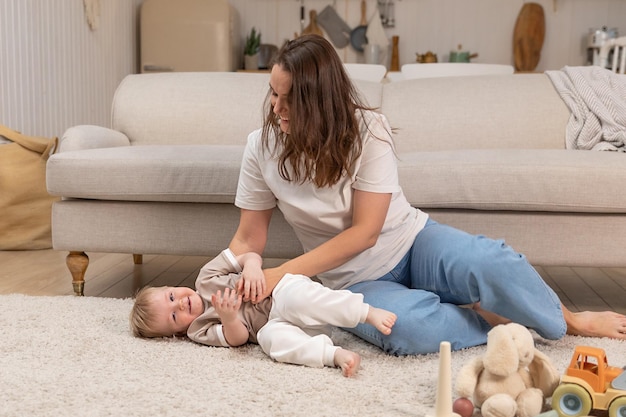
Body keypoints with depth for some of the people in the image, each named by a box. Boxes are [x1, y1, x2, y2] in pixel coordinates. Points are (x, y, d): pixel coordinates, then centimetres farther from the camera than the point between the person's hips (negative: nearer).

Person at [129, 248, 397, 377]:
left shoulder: (206, 279, 10)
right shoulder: (199, 331, 6)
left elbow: (250, 254, 7)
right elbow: (238, 338, -8)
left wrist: (251, 265, -16)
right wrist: (228, 318, -28)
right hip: (275, 323, 0)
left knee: (294, 299, -33)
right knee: (269, 336, -33)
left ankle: (368, 313, -31)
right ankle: (334, 354, -43)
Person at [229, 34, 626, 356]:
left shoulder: (367, 130, -15)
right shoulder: (262, 148, -8)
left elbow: (364, 232, -18)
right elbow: (249, 237, -2)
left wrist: (283, 273, -24)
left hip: (411, 242, 0)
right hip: (356, 282, 0)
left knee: (490, 262, -31)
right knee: (407, 325, -36)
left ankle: (566, 320, 0)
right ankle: (493, 320, -7)